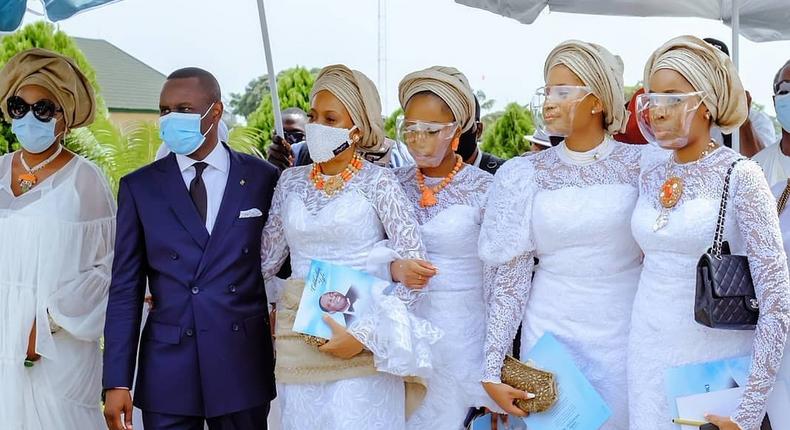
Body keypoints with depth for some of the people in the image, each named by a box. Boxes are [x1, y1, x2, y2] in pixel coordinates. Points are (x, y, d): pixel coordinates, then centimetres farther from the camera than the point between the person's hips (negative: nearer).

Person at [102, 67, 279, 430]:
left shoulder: (263, 179, 1)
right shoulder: (139, 187, 2)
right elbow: (125, 288, 1)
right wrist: (117, 381, -4)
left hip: (244, 366, 0)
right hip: (166, 369, 1)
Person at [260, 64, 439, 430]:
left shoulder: (378, 182, -4)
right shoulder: (291, 181, 8)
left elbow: (416, 268, -10)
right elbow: (265, 262, 15)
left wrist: (365, 334, -15)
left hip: (361, 346, -4)